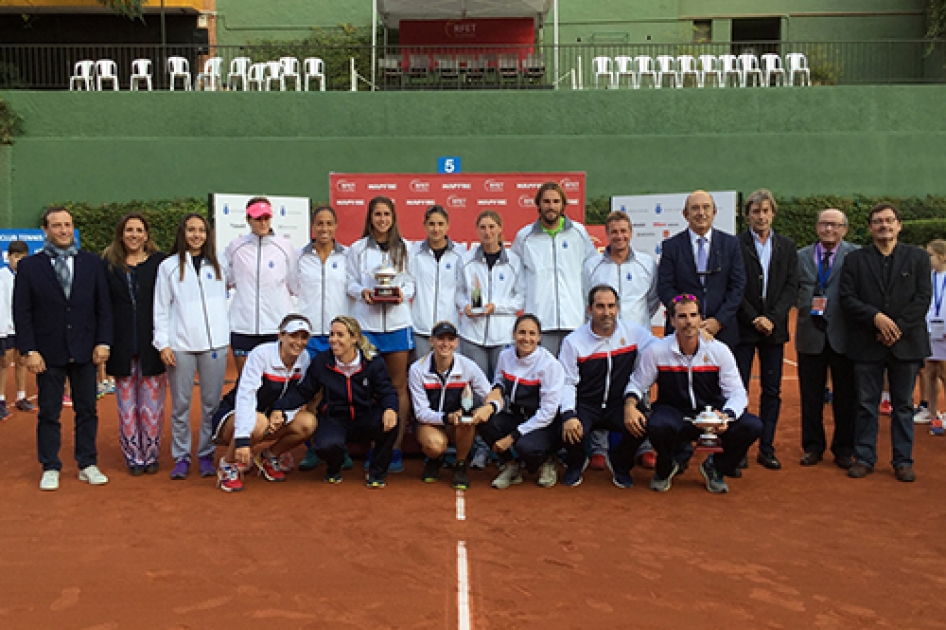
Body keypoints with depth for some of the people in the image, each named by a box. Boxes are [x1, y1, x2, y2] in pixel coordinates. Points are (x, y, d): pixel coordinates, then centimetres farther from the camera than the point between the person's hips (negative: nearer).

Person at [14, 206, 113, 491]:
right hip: (48, 352, -1)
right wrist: (29, 350, -9)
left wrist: (103, 342, -3)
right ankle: (50, 468, 17)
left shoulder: (92, 263, 6)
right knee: (49, 413, 6)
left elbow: (103, 306, 5)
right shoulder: (29, 266, 2)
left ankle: (88, 465, 18)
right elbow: (22, 313, -1)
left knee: (87, 410, 8)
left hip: (85, 351, 1)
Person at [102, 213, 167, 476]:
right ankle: (133, 456, 14)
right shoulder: (109, 264, 7)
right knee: (127, 404, 5)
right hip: (122, 346, 1)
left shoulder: (159, 262, 3)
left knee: (152, 403, 2)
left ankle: (151, 454, 14)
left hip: (152, 344, -1)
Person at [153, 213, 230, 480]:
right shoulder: (169, 266, 5)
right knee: (181, 405, 2)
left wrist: (226, 338, 6)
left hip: (214, 344, 2)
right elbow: (161, 308, 4)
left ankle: (206, 455, 13)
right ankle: (181, 457, 12)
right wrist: (163, 344, -4)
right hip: (180, 345, -1)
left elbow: (223, 303, 13)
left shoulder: (216, 265, 11)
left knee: (212, 403, 3)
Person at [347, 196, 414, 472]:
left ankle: (396, 448, 5)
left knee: (398, 386, 0)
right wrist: (363, 292, -11)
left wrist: (403, 293, -12)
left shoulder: (403, 248, 9)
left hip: (397, 322, 0)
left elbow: (411, 282, 8)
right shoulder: (358, 248, 9)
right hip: (367, 321, 0)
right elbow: (351, 283, 9)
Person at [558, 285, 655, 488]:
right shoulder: (573, 341, -5)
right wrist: (568, 415, -21)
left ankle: (620, 464, 9)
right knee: (568, 431, -30)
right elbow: (567, 382, -5)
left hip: (619, 404, 1)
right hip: (585, 405, -1)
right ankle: (575, 463, 12)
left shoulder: (633, 332, 0)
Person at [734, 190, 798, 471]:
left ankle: (766, 448, 13)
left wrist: (772, 318, -9)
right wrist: (754, 318, -11)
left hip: (774, 328, 3)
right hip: (743, 328, -3)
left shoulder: (787, 246, 10)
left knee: (772, 391, 6)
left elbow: (791, 287, 4)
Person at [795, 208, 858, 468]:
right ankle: (813, 447, 21)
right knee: (811, 395, 9)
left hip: (843, 335, -2)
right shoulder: (801, 256, 10)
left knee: (845, 396, 6)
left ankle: (843, 449, 19)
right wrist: (807, 305, -5)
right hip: (810, 335, 2)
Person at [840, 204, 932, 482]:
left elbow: (922, 299, -1)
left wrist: (898, 327, -12)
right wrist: (876, 318, -16)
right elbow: (847, 299, -1)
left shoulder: (918, 257, 7)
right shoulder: (855, 259, 6)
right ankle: (864, 458, 14)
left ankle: (903, 461, 16)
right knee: (866, 404, 5)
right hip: (867, 344, 0)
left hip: (906, 342, 0)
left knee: (903, 405, 7)